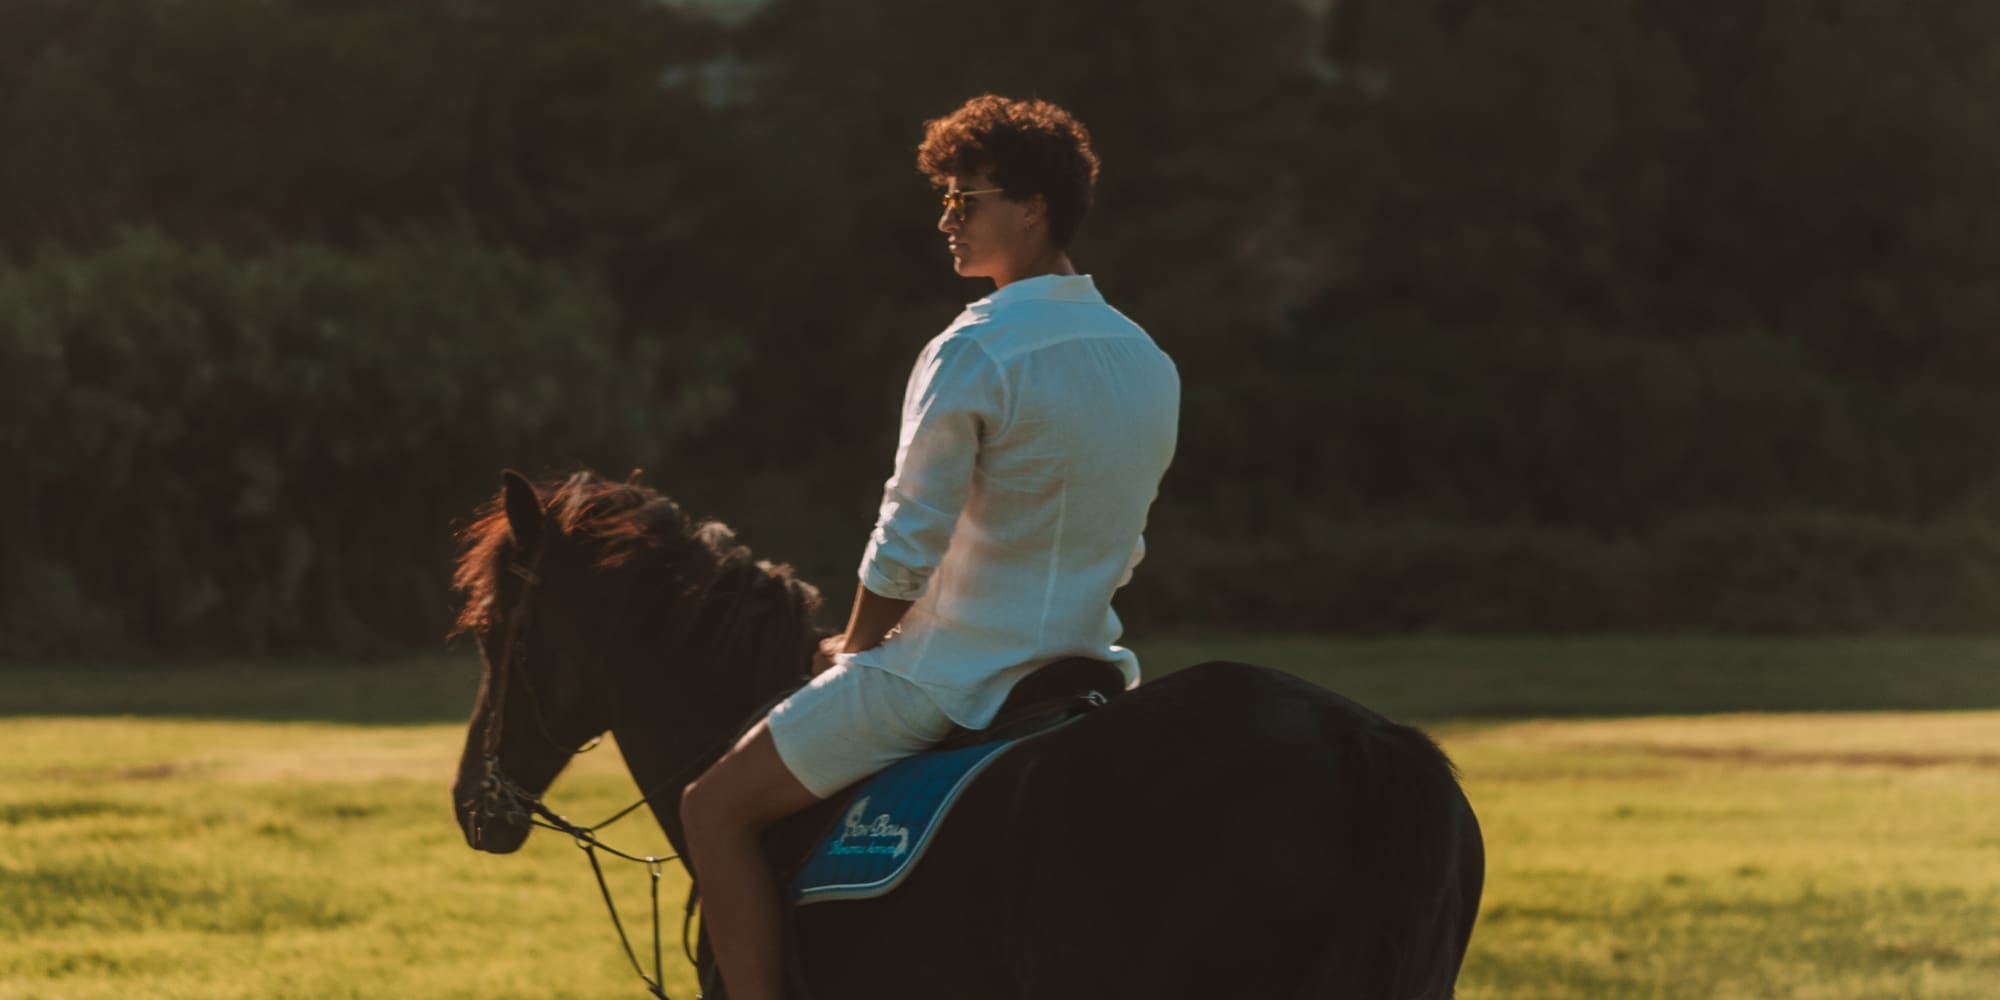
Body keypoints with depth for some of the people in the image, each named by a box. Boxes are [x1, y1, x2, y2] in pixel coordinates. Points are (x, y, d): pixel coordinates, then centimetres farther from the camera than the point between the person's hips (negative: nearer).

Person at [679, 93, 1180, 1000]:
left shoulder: (972, 354, -17)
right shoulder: (1150, 364, 7)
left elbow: (908, 544, -14)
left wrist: (854, 646, 2)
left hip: (951, 677, -8)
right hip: (1080, 663, 8)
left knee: (716, 809, 1)